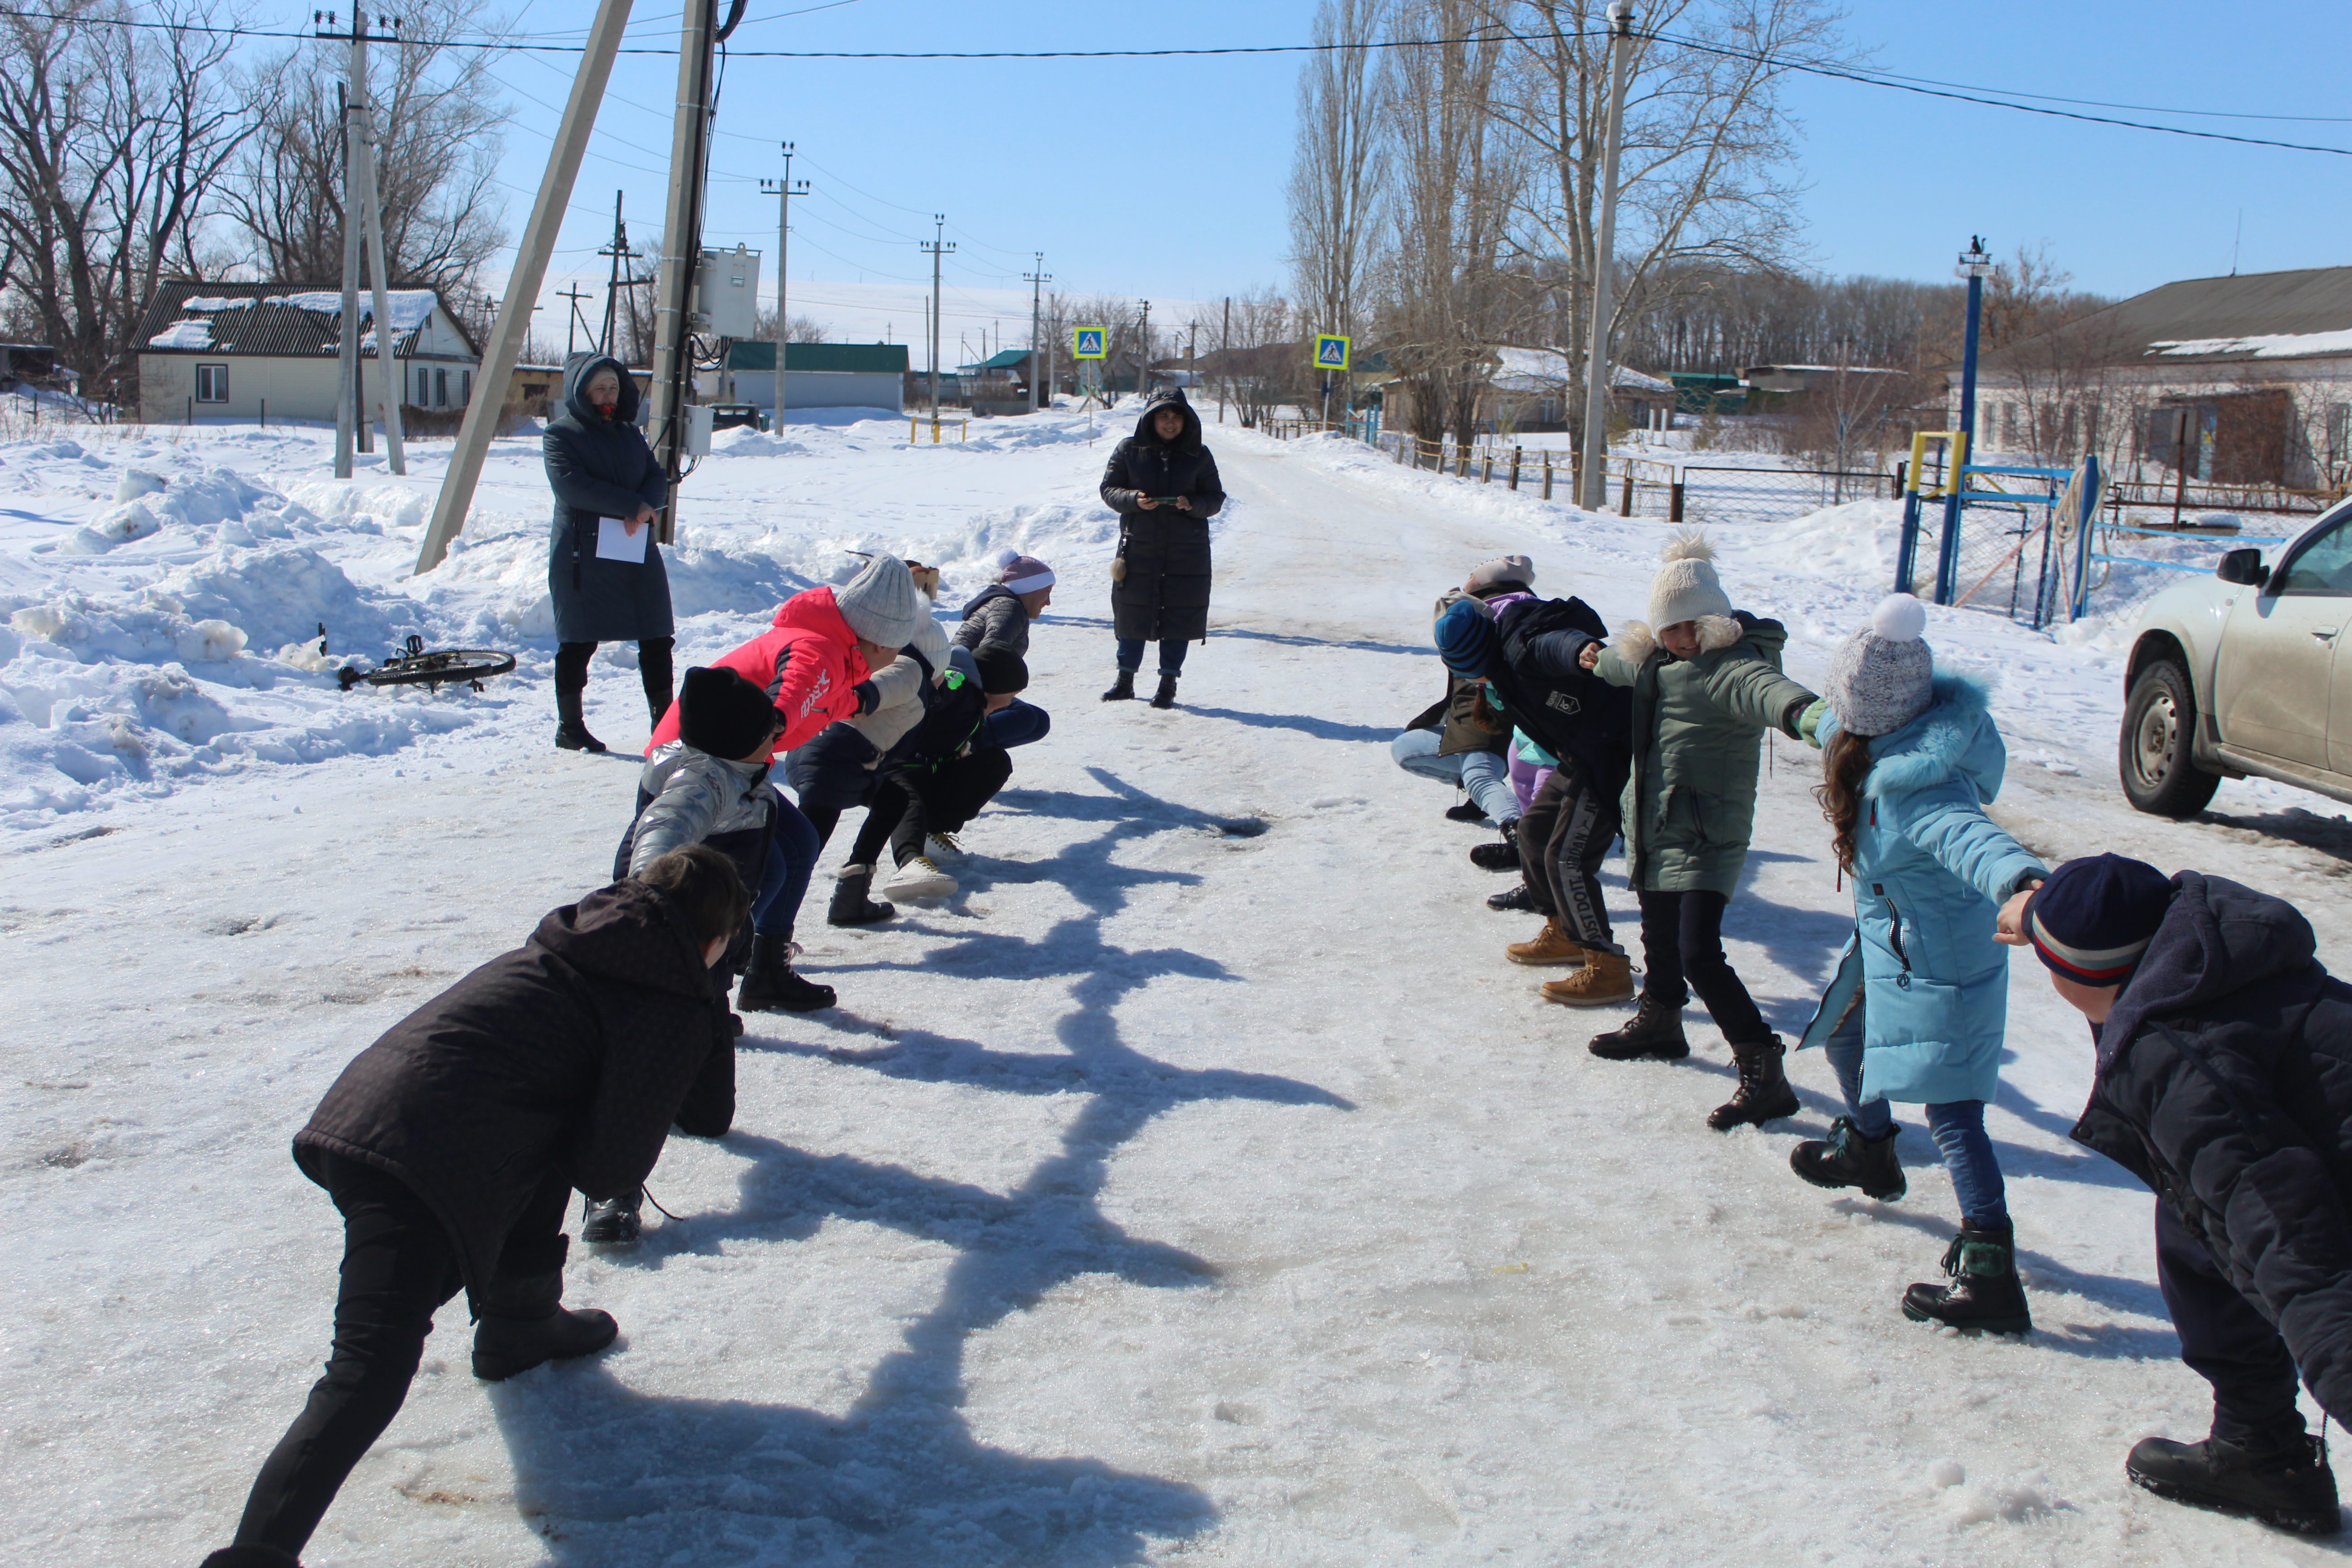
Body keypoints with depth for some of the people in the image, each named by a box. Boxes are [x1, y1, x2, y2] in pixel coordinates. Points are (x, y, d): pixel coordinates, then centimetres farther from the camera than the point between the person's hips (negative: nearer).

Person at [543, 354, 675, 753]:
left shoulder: (629, 432, 18)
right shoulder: (560, 434, -2)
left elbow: (657, 477, 10)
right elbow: (572, 485, -16)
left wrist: (646, 508, -13)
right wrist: (632, 505, -18)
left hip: (637, 549, 5)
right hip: (582, 553, -5)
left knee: (656, 638, 2)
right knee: (579, 642, 1)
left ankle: (665, 720, 10)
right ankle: (570, 727, 11)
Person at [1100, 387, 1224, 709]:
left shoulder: (1199, 456, 4)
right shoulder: (1129, 450, 3)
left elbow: (1215, 498, 4)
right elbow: (1109, 490, 3)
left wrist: (1192, 504, -16)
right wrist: (1134, 500, -16)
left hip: (1187, 552, 0)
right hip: (1138, 547, 0)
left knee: (1179, 616, 0)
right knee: (1132, 613, 5)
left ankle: (1168, 683, 12)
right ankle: (1125, 680, 20)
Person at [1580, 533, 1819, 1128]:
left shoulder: (1730, 665, -19)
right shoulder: (1662, 657, 9)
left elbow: (1763, 686, -43)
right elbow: (1632, 666, 34)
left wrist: (1801, 709, -65)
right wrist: (1601, 661, 54)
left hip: (1706, 835, -9)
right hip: (1656, 828, 9)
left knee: (1700, 955, -16)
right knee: (1659, 936, 24)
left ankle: (1764, 1075, -11)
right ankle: (1660, 1021, 49)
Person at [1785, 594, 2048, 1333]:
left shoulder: (1914, 791, -36)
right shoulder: (1898, 748, -6)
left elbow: (1967, 835, -56)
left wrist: (2019, 879, -76)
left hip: (1935, 963, -11)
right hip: (1891, 945, 11)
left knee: (1949, 1107, -12)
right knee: (1844, 1035, 30)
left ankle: (1992, 1278, -11)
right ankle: (1868, 1151, 57)